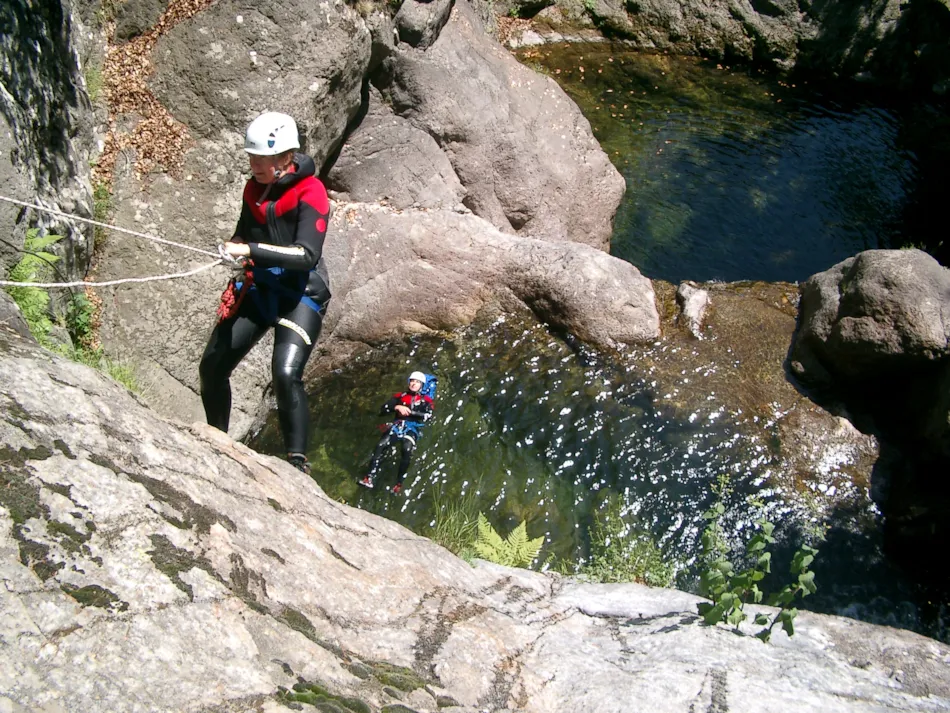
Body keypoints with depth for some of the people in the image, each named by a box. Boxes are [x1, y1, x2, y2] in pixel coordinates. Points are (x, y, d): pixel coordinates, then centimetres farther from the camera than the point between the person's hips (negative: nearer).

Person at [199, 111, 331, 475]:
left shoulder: (310, 192, -16)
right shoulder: (253, 188, 6)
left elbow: (308, 255, -26)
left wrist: (252, 250, -32)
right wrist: (235, 245, -1)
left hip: (301, 296, -7)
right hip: (258, 289, 7)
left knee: (286, 373, -27)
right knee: (212, 366, 5)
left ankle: (297, 462, -18)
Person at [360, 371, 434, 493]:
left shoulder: (425, 400, 13)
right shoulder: (400, 396, 19)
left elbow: (428, 415, -6)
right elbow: (383, 409, 10)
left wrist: (410, 411, -14)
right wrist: (397, 407, -8)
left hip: (413, 428, -2)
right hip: (397, 426, 3)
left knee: (407, 450, -33)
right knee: (380, 446, -23)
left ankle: (399, 483, -27)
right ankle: (369, 478, -25)